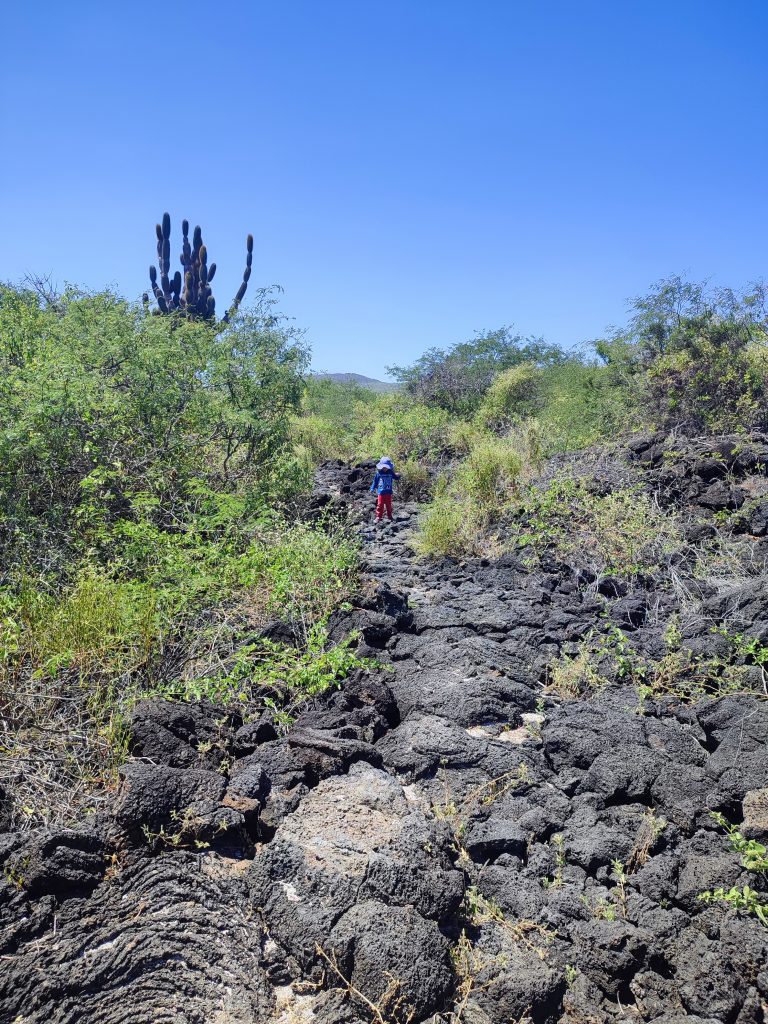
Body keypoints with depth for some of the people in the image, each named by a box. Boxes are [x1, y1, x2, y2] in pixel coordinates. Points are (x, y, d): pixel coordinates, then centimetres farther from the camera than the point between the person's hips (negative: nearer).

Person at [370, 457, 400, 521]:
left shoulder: (390, 472, 2)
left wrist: (398, 476, -11)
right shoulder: (379, 473, -2)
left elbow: (396, 478, 12)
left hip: (388, 492, 2)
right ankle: (378, 517, 6)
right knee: (380, 505, -1)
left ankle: (389, 517, 20)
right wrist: (372, 489, 5)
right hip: (381, 492, -2)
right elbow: (375, 481, 6)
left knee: (389, 505, 9)